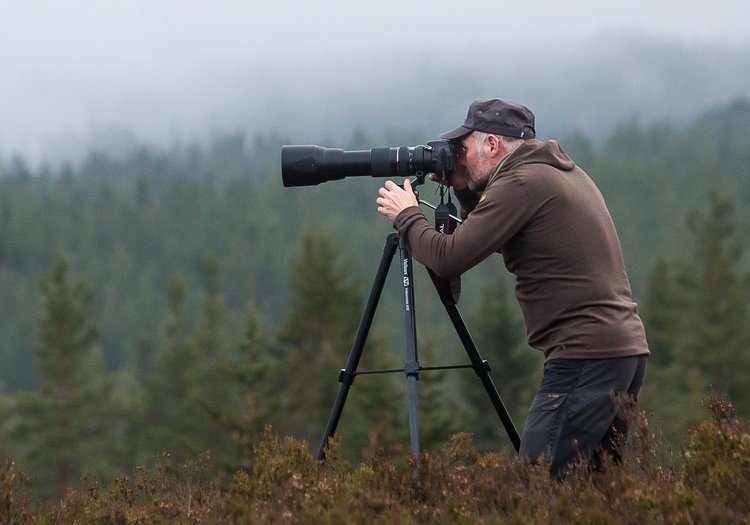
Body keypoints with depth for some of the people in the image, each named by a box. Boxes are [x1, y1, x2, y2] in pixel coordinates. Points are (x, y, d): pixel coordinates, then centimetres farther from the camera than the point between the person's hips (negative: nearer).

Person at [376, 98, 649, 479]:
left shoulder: (521, 183, -9)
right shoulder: (565, 174, 20)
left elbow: (448, 259, -12)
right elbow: (494, 240, 33)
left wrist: (406, 215, 5)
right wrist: (465, 191, 21)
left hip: (584, 358, -10)